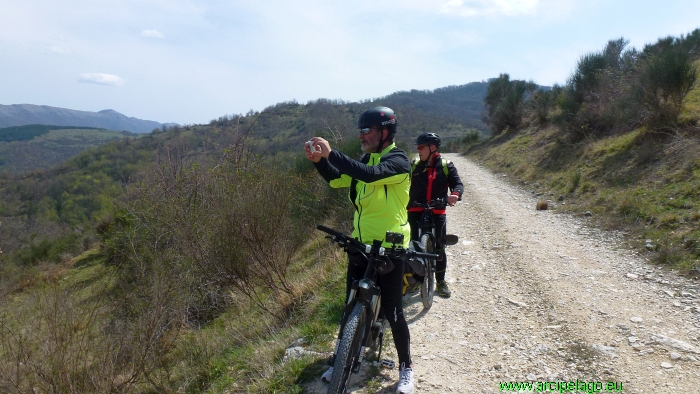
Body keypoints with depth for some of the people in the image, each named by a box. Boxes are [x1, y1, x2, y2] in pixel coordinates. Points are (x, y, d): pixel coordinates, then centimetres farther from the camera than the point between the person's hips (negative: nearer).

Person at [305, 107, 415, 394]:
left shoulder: (398, 160, -13)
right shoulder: (366, 159, 11)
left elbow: (371, 175, -33)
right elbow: (337, 179, 2)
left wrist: (332, 153, -35)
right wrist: (319, 160, -16)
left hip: (390, 248, -7)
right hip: (360, 244, 7)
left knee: (392, 311, 2)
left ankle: (405, 367, 22)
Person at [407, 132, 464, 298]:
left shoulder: (446, 166, 4)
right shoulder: (414, 165, 8)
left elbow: (458, 184, -1)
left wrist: (455, 194, -23)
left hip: (437, 212, -1)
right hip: (415, 212, 1)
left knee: (438, 247, 4)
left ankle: (441, 282, 19)